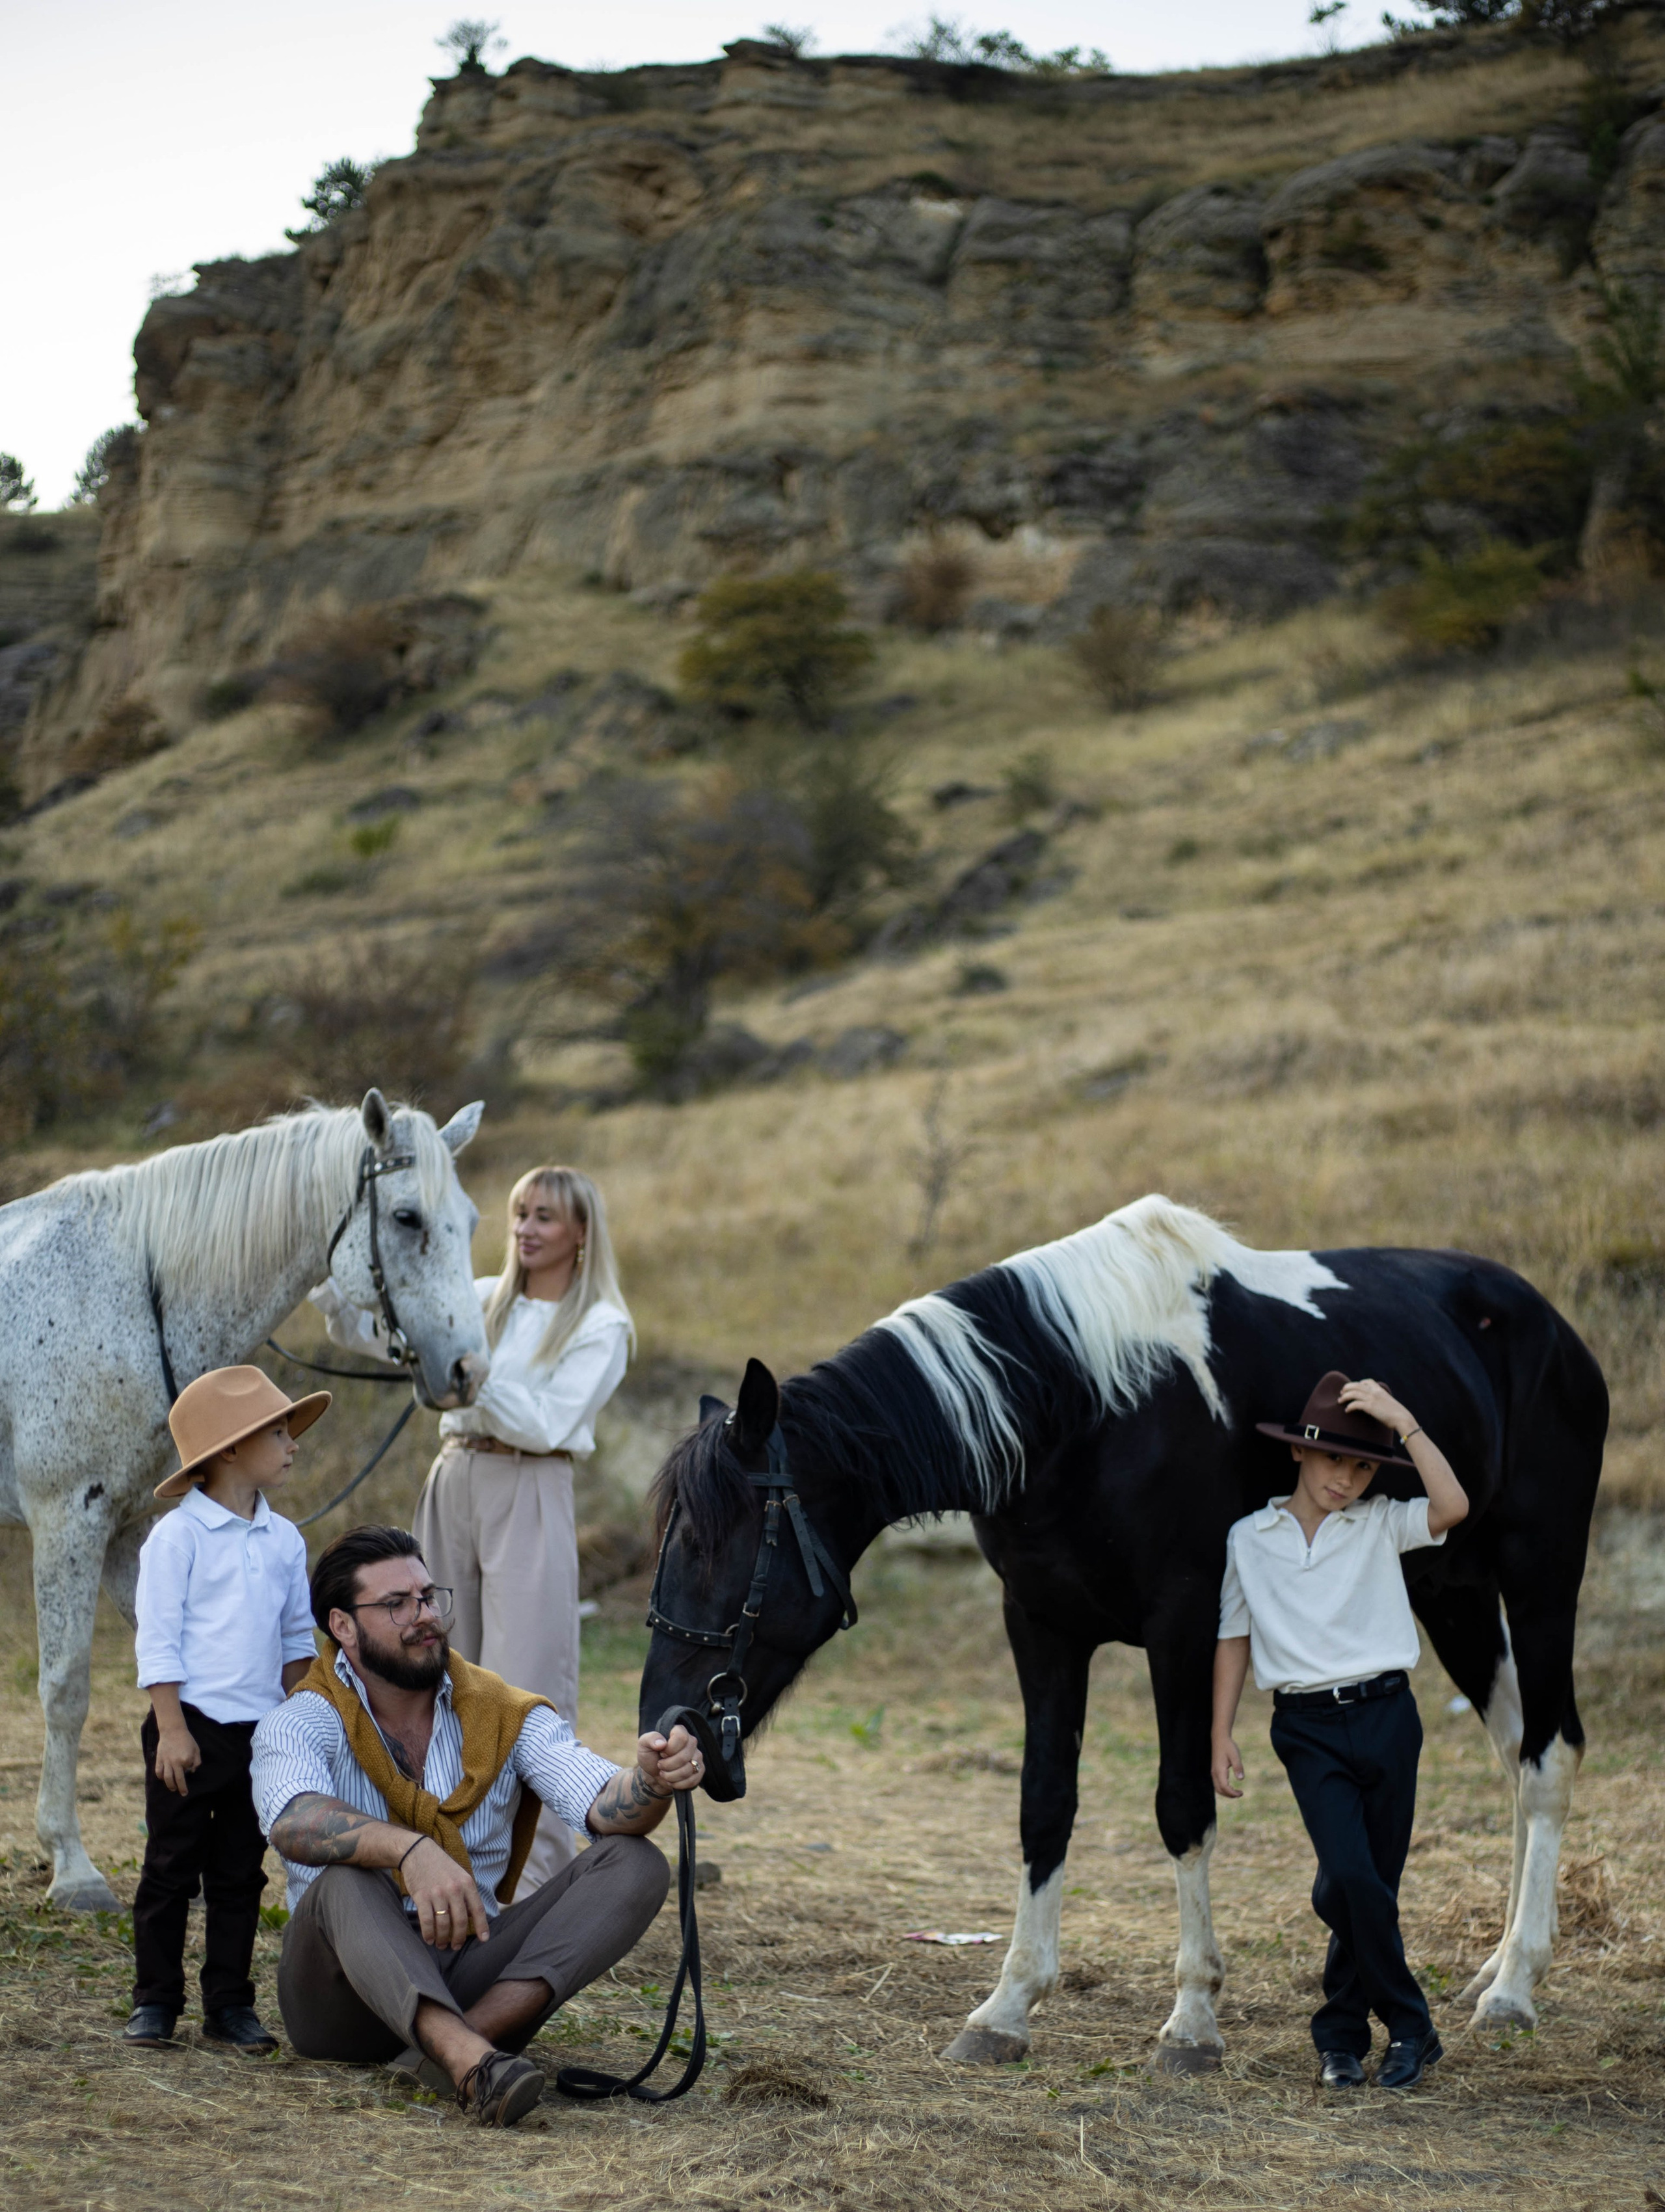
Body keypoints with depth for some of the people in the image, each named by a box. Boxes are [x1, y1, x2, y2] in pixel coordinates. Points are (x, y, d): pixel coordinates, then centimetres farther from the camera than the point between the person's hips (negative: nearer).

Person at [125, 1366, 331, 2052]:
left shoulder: (284, 1540, 8)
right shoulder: (178, 1535, -8)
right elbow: (157, 1640, -10)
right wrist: (171, 1728, -15)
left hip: (259, 1731, 5)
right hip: (191, 1726, -5)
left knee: (240, 1874, 9)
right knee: (171, 1870, 3)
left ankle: (230, 2005, 15)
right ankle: (155, 2002, 11)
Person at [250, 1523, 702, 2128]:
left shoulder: (507, 1717, 6)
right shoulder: (302, 1723, -3)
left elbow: (604, 1804, -10)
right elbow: (293, 1823, -27)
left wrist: (650, 1782, -35)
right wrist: (410, 1849, -45)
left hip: (469, 1976, 4)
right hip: (344, 1996, -3)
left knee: (634, 1863, -14)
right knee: (347, 1881, -34)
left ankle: (459, 2043, -34)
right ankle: (473, 2063, -58)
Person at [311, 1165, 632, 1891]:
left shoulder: (601, 1328, -3)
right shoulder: (482, 1300, 11)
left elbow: (547, 1427, -14)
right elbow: (364, 1332, 7)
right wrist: (333, 1284, -11)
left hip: (529, 1497, -6)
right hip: (454, 1484, 6)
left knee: (525, 1681, -8)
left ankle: (536, 1865, -3)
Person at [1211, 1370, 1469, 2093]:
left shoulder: (1382, 1525, 6)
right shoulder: (1249, 1538, 9)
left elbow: (1453, 1506, -13)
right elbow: (1234, 1637, 14)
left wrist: (1402, 1421, -13)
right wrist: (1221, 1735, 9)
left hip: (1385, 1716, 1)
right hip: (1308, 1728, -1)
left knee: (1367, 1885, 4)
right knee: (1355, 1878, -15)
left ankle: (1340, 2034, 20)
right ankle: (1409, 2028, 1)